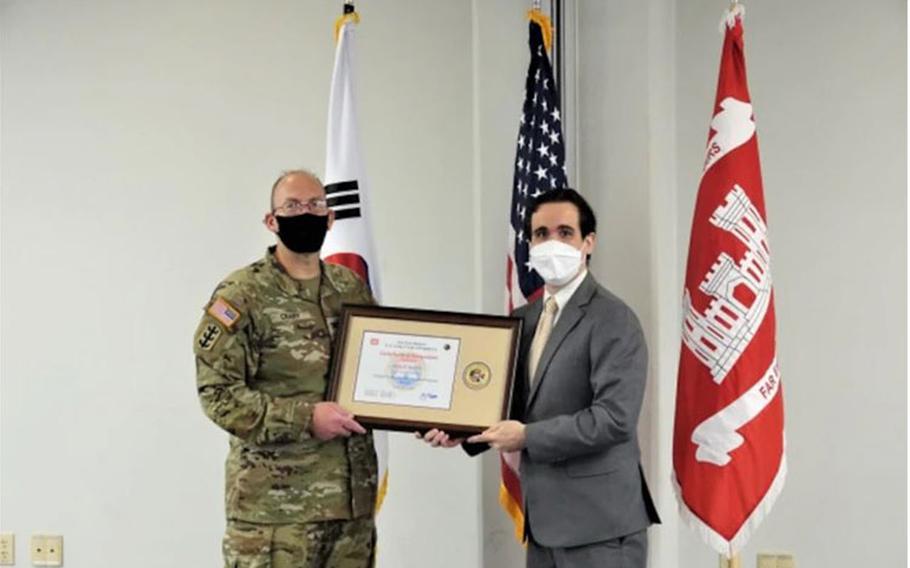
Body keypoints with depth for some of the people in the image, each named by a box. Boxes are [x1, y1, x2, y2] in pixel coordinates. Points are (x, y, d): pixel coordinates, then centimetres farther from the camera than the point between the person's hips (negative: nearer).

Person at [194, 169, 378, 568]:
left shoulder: (352, 289, 13)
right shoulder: (241, 295, -6)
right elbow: (217, 392, -12)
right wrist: (304, 418, -20)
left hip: (351, 493, 6)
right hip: (275, 502, -6)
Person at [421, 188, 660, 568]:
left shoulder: (612, 319, -11)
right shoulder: (523, 320, 13)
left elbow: (614, 418, -20)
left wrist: (528, 437, -16)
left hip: (599, 522, -7)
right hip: (545, 519, 7)